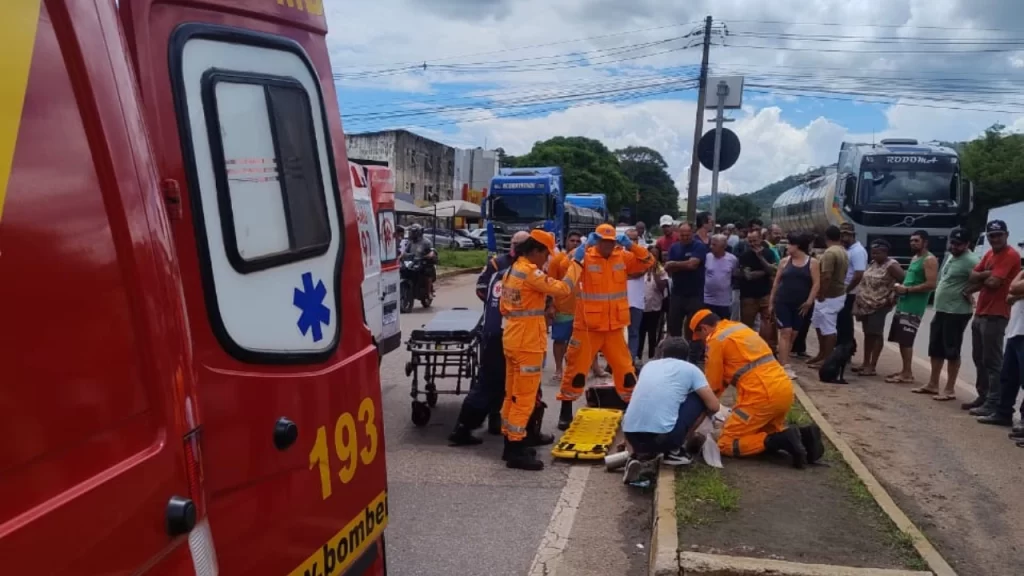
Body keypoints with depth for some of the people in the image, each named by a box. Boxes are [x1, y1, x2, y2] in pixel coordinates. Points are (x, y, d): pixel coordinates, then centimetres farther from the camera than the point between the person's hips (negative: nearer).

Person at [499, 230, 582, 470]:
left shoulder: (511, 271, 12)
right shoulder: (530, 272, -17)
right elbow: (563, 288, -19)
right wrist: (575, 264, -6)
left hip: (512, 339, 10)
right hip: (527, 343, -10)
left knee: (512, 393, 15)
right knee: (525, 396, -4)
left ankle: (510, 443, 23)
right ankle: (516, 451, 1)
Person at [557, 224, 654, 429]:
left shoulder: (623, 257, 4)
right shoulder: (584, 257, -10)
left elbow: (648, 261, 2)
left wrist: (631, 246, -13)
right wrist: (583, 247, -31)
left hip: (614, 327, 4)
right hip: (587, 326, -4)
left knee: (625, 369, 12)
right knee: (576, 369, 2)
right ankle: (565, 413, 14)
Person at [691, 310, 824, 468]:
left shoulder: (716, 340, -4)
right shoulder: (739, 327, 21)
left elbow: (713, 384, 2)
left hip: (761, 395, -9)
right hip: (784, 389, 9)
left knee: (725, 444, 1)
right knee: (767, 431, 30)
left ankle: (781, 440, -15)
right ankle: (803, 435, 4)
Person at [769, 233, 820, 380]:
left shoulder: (812, 262, 1)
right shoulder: (785, 261, 5)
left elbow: (816, 283, -3)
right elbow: (776, 282, 8)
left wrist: (809, 301, -13)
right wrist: (771, 302, 5)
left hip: (801, 305, 1)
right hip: (782, 302, -1)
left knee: (793, 334, 8)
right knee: (785, 332, -9)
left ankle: (782, 363, 19)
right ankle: (785, 366, -11)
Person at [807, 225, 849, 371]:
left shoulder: (830, 252, -21)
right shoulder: (843, 251, 11)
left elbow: (826, 277, -26)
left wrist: (821, 295, -18)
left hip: (829, 296, -10)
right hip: (838, 293, 10)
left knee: (828, 329, -2)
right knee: (819, 323, 20)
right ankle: (822, 354, 28)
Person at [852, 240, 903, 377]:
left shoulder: (891, 265, -13)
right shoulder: (873, 263, 12)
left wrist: (891, 298, -14)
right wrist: (859, 300, 13)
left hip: (879, 305, -8)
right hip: (866, 304, 8)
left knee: (876, 334, -4)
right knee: (868, 333, 13)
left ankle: (872, 366, 0)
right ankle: (865, 363, 20)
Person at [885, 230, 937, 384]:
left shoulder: (929, 260, -10)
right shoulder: (914, 258, 19)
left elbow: (931, 284, -20)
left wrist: (907, 289, -17)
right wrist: (901, 287, 9)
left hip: (914, 306, -10)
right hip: (903, 303, 10)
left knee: (906, 340, -10)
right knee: (901, 339, 12)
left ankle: (908, 374, -5)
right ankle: (905, 371, 19)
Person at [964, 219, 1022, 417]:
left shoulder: (1011, 255, -13)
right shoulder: (989, 254, 15)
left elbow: (993, 283, -21)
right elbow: (973, 275, 10)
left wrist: (980, 280, -2)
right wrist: (986, 275, -10)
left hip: (995, 316, -9)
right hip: (980, 314, 9)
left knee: (993, 361, -7)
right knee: (979, 358, 15)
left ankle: (994, 404, -4)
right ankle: (983, 397, 24)